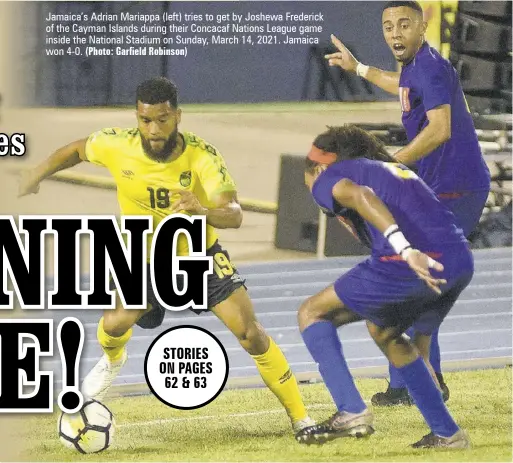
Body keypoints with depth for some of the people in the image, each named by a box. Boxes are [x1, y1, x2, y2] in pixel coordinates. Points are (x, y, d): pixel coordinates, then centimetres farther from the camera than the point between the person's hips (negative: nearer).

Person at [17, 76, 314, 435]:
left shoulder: (203, 157, -27)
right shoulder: (118, 146, -20)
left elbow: (234, 215, -38)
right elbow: (76, 151, 3)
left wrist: (203, 210, -57)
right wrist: (37, 175, -1)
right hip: (145, 258, 1)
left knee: (249, 331, -14)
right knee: (115, 323, -22)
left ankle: (300, 418, 1)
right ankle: (113, 360, 19)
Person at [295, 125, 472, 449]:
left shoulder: (328, 177, 11)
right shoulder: (397, 169, 34)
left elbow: (360, 195, -11)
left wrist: (404, 248, -24)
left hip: (411, 264, -7)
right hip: (462, 261, 7)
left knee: (312, 313, 10)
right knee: (385, 333, 32)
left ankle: (351, 411, -5)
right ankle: (446, 433, 31)